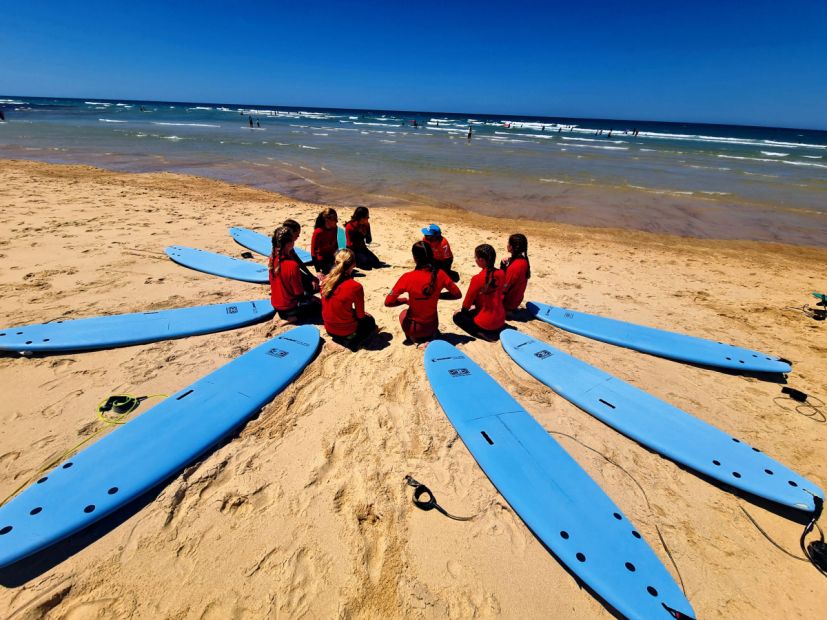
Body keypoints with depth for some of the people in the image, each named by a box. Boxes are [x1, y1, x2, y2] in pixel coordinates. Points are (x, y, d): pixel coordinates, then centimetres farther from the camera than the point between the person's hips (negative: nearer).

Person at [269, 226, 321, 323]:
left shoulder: (273, 257, -8)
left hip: (275, 304, 8)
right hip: (287, 308, -8)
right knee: (319, 304, 11)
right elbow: (299, 293, -22)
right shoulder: (292, 265, -31)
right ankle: (294, 317, -3)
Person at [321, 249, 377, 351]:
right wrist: (364, 314, 11)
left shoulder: (326, 281, -9)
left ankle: (338, 338, 15)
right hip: (346, 330, -6)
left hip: (329, 328, 6)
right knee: (370, 322, 25)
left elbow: (334, 306, 6)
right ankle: (353, 342, 2)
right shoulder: (355, 286, -25)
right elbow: (360, 315, -13)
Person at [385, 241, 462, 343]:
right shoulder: (440, 274, -15)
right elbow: (457, 294, -2)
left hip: (414, 329, -2)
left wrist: (406, 300, -2)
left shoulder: (408, 278, -23)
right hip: (432, 326, 3)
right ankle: (431, 334, 18)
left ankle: (414, 337, 15)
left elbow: (388, 302, -18)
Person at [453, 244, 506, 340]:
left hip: (485, 323, -7)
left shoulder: (477, 279, -24)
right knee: (473, 311, 35)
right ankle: (498, 329, 16)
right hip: (500, 320, 7)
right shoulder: (501, 274, -6)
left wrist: (463, 311, 14)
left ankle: (483, 333, 2)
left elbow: (468, 301, -9)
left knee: (458, 317, 19)